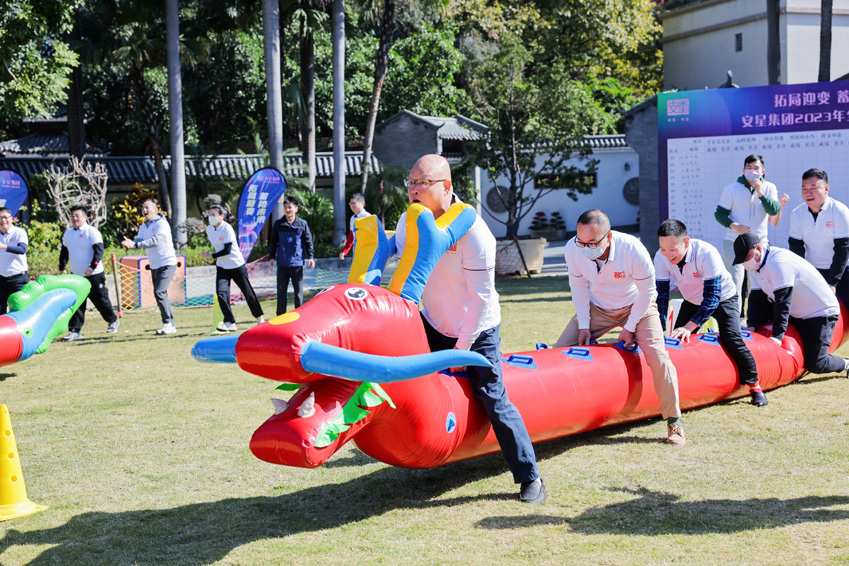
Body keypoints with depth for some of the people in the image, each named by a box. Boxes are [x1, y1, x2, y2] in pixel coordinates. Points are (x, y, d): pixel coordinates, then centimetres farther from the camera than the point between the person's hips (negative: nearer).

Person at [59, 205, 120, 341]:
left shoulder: (92, 232, -10)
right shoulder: (68, 233, 10)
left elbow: (99, 251, -18)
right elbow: (64, 252, 21)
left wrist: (92, 267, -28)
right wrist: (62, 268, 12)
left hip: (94, 275, -5)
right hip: (76, 275, 5)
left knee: (101, 300, 5)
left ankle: (113, 321, 29)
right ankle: (75, 331, 0)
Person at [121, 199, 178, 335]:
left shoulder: (161, 223, -11)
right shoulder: (143, 227, 13)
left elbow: (155, 241, -24)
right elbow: (139, 241, 0)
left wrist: (136, 245, -32)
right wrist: (130, 244, -23)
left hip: (167, 264, -8)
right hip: (154, 266, 8)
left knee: (159, 292, -19)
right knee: (161, 295, 8)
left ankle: (168, 323, -14)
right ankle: (170, 326, 14)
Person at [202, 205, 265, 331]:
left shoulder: (227, 229, -19)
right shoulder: (209, 229, 1)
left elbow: (227, 250, -22)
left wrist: (211, 255, -18)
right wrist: (217, 260, 15)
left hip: (237, 265, -5)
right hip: (222, 267, 5)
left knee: (248, 294, 7)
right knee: (221, 293, -15)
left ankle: (259, 316, 29)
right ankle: (229, 322, -12)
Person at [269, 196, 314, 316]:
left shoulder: (302, 224, 1)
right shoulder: (278, 224, 5)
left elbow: (308, 241, 4)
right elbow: (273, 242, 11)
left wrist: (310, 257, -3)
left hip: (297, 263, -1)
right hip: (282, 264, 2)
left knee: (298, 290, 6)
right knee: (281, 291, 6)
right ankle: (280, 315, 13)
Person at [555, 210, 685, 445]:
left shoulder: (633, 251, -34)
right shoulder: (572, 249, -26)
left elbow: (647, 291, -19)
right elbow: (579, 287, -7)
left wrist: (630, 327, -16)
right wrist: (584, 325, -8)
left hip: (636, 306, -3)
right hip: (597, 308, 3)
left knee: (657, 357, -19)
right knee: (559, 352, -6)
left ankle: (673, 421, -4)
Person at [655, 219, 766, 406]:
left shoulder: (707, 254, -37)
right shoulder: (661, 258, -25)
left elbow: (712, 298, -35)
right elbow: (661, 296, -19)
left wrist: (689, 327, -40)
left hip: (722, 298, -5)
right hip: (692, 300, 5)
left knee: (731, 339, -18)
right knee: (677, 339, -3)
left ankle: (754, 385, -1)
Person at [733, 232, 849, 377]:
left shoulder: (778, 262, -27)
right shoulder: (754, 264, 1)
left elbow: (782, 302, -30)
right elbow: (757, 298, 2)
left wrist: (777, 335, -32)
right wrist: (752, 326, -13)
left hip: (821, 312, -9)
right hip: (796, 314, 9)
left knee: (814, 365, -14)